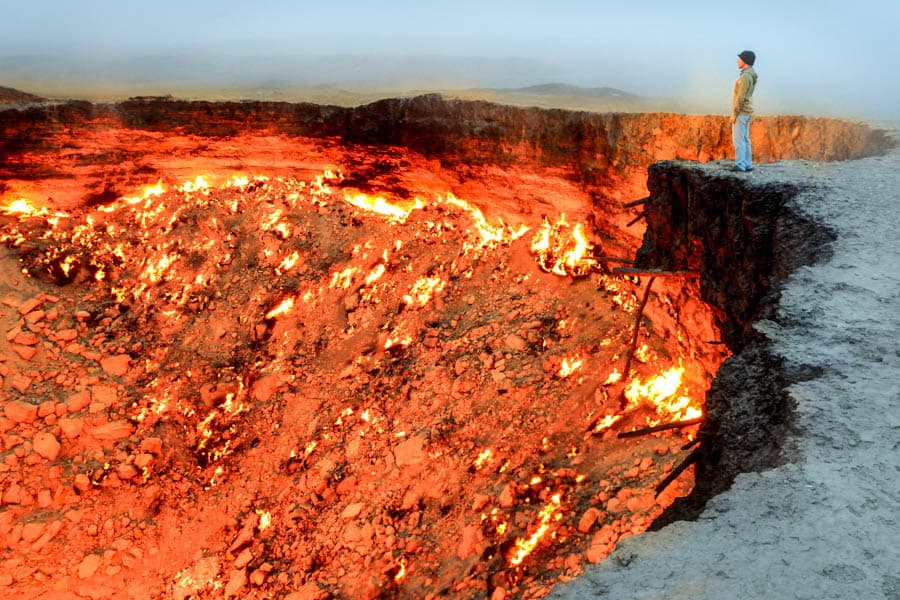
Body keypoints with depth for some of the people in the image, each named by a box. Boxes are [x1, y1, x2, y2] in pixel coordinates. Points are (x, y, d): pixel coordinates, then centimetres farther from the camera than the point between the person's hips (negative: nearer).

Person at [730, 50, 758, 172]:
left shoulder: (745, 76, -19)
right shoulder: (750, 76, 15)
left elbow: (741, 97, -21)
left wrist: (734, 114, -19)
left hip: (740, 112, -10)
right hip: (746, 112, 10)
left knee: (738, 139, -6)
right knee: (744, 139, 11)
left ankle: (740, 165, -5)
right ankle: (747, 165, 11)